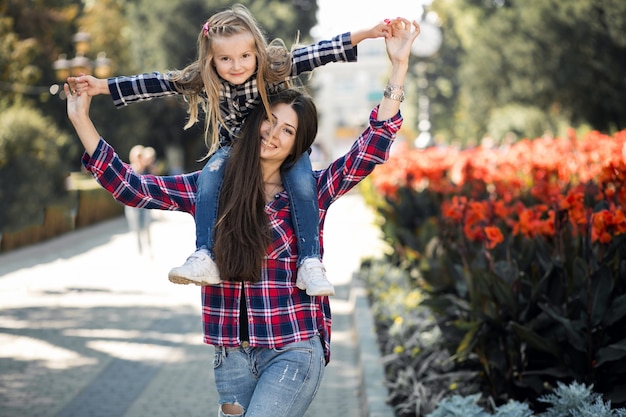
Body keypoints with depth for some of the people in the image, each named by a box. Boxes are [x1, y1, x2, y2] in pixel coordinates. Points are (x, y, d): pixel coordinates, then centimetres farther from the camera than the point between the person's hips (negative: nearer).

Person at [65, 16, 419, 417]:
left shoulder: (310, 192, -1)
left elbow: (372, 149, -12)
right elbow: (132, 187, 4)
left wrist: (399, 67, -16)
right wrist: (82, 121, -1)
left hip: (294, 352, -3)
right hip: (232, 354, 3)